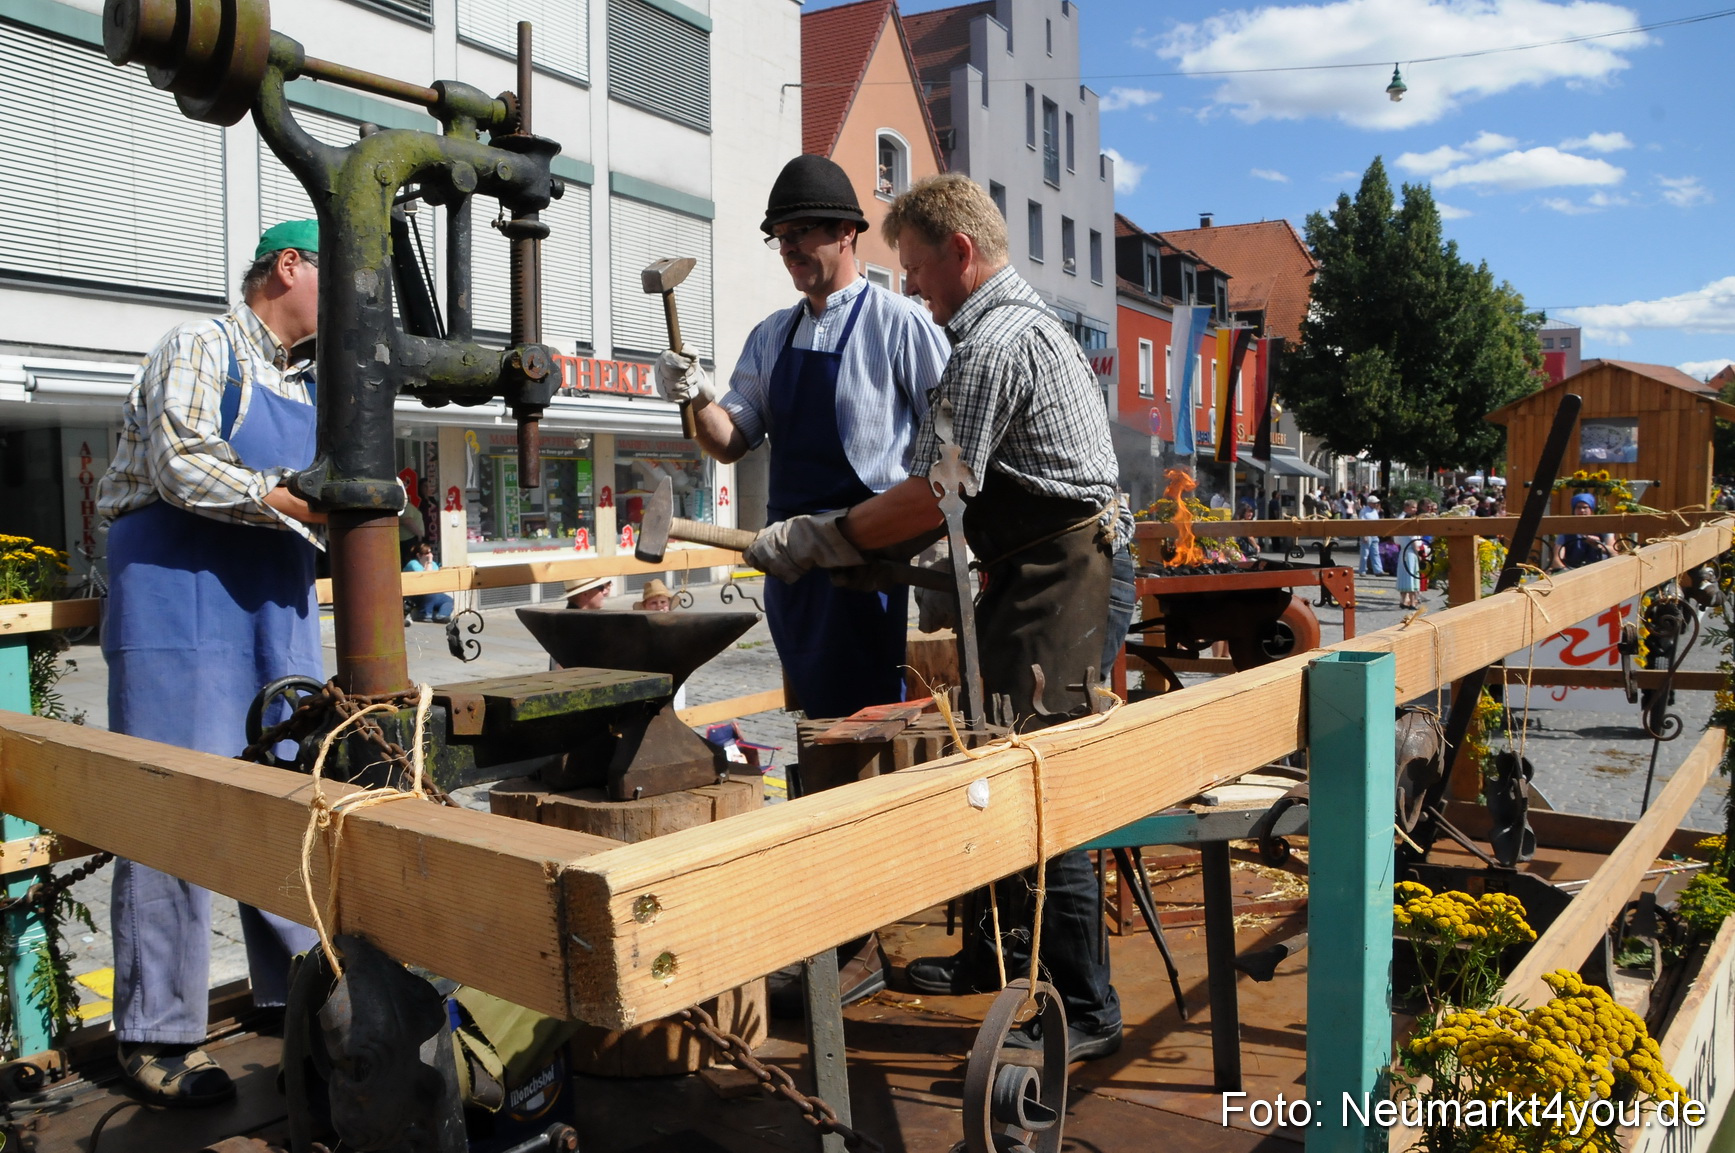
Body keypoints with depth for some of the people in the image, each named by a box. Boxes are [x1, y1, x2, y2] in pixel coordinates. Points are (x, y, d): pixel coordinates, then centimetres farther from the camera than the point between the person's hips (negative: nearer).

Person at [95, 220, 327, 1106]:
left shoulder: (305, 384, 19)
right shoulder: (203, 348, -5)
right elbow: (182, 467, -18)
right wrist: (295, 503, -22)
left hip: (277, 611, 8)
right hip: (181, 609, -8)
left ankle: (298, 991, 20)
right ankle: (157, 1035, 1)